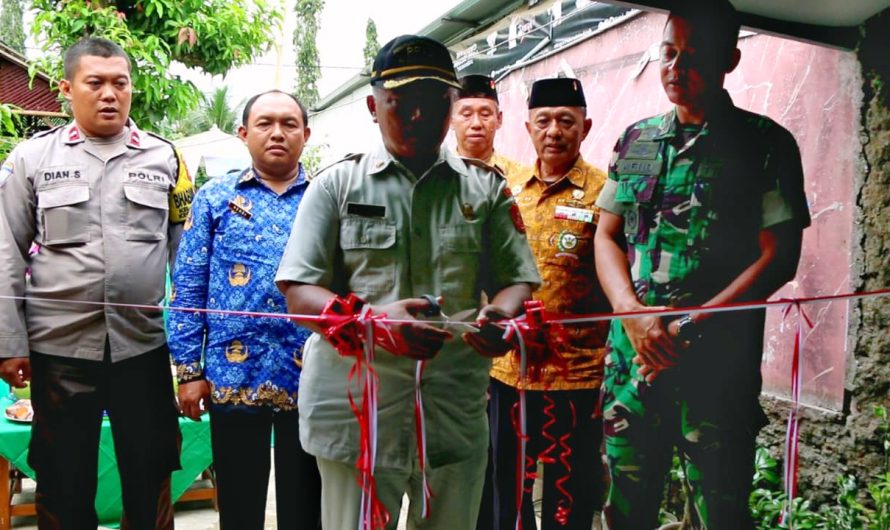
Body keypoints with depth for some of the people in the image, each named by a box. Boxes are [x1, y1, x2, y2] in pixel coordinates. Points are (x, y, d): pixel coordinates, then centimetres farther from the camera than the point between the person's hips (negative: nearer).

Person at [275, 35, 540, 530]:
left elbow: (517, 280, 9)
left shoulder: (486, 188, 10)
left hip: (457, 410, 2)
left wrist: (502, 315, -16)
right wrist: (374, 319, -21)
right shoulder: (338, 184, 4)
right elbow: (300, 293, -2)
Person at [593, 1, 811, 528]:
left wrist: (689, 328, -15)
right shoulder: (635, 140, 11)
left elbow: (779, 257, -6)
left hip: (718, 364, -3)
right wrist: (634, 316, -9)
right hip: (631, 358, 4)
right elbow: (607, 236, 10)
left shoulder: (766, 143, -1)